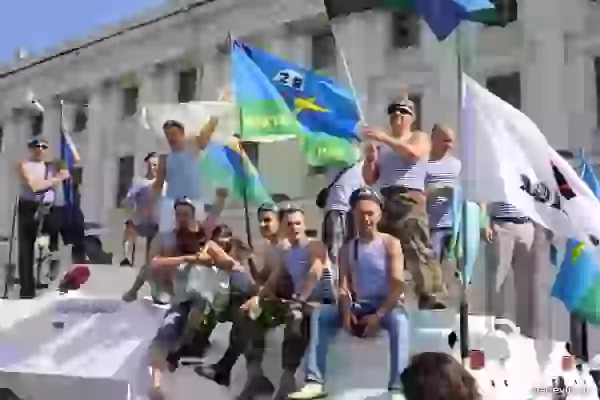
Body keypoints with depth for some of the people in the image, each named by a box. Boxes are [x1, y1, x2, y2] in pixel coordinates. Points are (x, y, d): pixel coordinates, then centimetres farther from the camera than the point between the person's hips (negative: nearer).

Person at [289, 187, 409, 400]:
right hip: (358, 307, 4)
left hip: (386, 305, -4)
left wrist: (379, 315, -23)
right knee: (320, 314, -15)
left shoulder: (391, 243, -2)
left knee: (399, 319, -38)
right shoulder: (347, 249, 9)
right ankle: (315, 382, -20)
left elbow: (398, 286, -10)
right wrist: (346, 312, -20)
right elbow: (344, 287, 1)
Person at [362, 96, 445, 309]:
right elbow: (370, 179, 22)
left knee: (419, 251, -17)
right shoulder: (382, 146, 25)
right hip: (383, 201, 5)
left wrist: (384, 138, -13)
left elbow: (412, 152, -10)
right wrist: (369, 159, 4)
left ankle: (433, 299, -24)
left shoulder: (419, 138, 15)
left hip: (410, 200, -5)